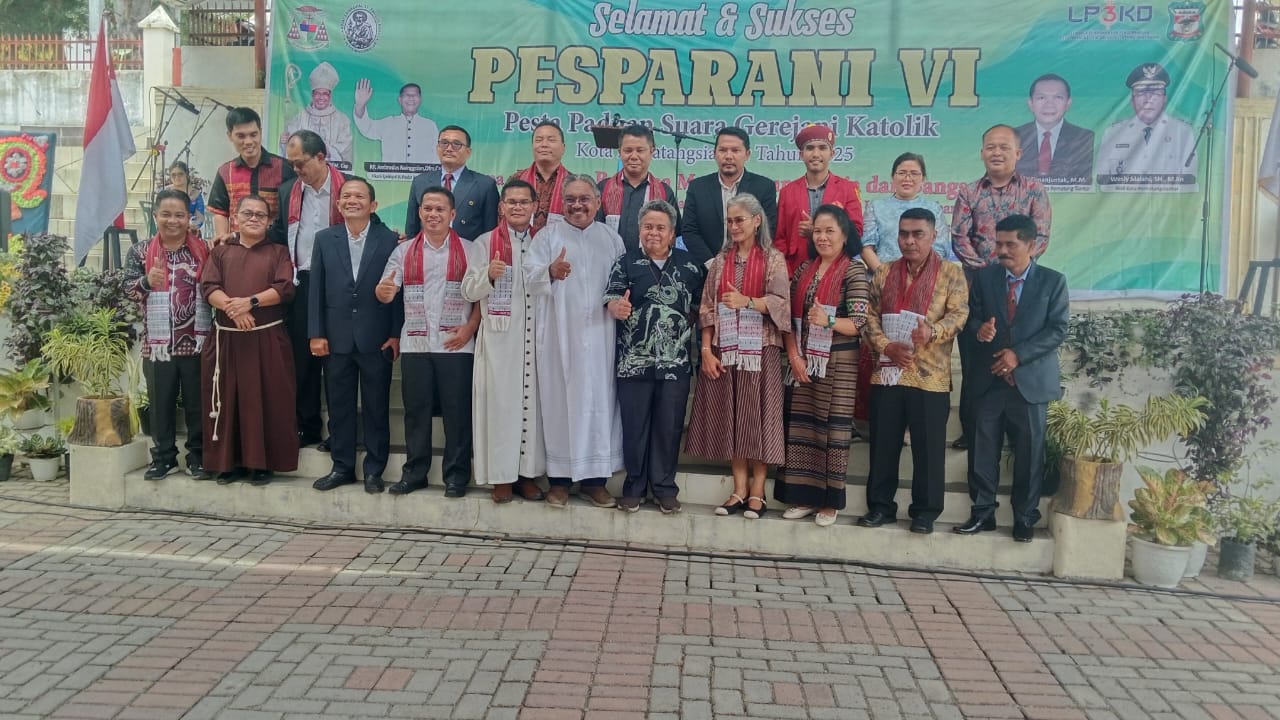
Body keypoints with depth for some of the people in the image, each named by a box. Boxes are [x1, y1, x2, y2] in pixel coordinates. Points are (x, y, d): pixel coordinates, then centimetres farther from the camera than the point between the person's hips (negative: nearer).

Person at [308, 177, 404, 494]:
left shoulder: (390, 239, -2)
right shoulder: (325, 238, 7)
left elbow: (397, 289, -2)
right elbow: (316, 288, 5)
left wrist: (396, 334, -6)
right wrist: (316, 333, -1)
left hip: (377, 339, -2)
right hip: (336, 338, 2)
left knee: (376, 407, 6)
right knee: (339, 406, 10)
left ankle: (374, 469, 17)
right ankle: (342, 466, 21)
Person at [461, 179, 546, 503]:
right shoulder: (485, 242, 5)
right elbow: (469, 292, 1)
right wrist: (488, 275, -17)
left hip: (536, 336, 2)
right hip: (499, 336, -2)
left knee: (533, 401, 3)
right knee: (500, 402, -2)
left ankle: (528, 471, 12)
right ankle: (501, 475, 5)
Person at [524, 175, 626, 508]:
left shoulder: (612, 239, 13)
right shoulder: (548, 235, 4)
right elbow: (529, 278, -8)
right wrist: (550, 272, -28)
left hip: (599, 336, 2)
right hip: (560, 335, -2)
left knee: (598, 401, 3)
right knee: (560, 401, 0)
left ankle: (594, 477, 11)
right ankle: (559, 477, 8)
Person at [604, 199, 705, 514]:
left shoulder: (689, 265, 7)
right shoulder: (626, 263, 2)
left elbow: (698, 307, 12)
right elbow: (611, 301, -6)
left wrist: (681, 329, 0)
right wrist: (617, 308, -28)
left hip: (676, 363, 1)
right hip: (634, 362, -1)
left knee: (669, 427, 8)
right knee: (634, 426, 6)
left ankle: (664, 487, 21)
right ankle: (634, 486, 21)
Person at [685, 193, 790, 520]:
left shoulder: (773, 259, 2)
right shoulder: (720, 260, 11)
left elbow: (781, 302, -8)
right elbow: (707, 308, 6)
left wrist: (747, 302, -24)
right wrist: (706, 350, -3)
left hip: (760, 348, -3)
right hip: (724, 349, 3)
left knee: (757, 416, -1)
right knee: (729, 417, 4)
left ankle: (757, 491, 8)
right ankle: (739, 490, 12)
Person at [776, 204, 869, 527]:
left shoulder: (854, 270, -5)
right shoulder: (804, 269, 11)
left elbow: (858, 323, -12)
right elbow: (789, 316, 8)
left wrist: (828, 321, -30)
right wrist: (794, 357, -3)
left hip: (838, 362, -5)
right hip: (804, 361, 5)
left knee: (834, 427, -1)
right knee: (801, 426, 4)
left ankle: (830, 501, 8)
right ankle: (805, 496, 14)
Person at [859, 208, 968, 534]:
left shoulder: (951, 273, 2)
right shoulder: (884, 273, 11)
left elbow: (959, 314, -7)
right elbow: (869, 315, 6)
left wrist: (932, 332, -27)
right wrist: (885, 345, -11)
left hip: (930, 375, -3)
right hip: (887, 372, 3)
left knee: (928, 447, 3)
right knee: (883, 443, 8)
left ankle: (925, 510, 16)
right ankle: (880, 505, 20)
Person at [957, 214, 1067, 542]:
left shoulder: (1053, 281, -1)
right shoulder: (984, 277, 6)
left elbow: (1058, 329, -5)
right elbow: (972, 316, 9)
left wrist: (1018, 354, -15)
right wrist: (979, 328, -16)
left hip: (1030, 379, -2)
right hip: (989, 377, 2)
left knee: (1029, 452, 6)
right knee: (984, 450, 5)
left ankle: (1025, 518, 19)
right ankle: (982, 513, 17)